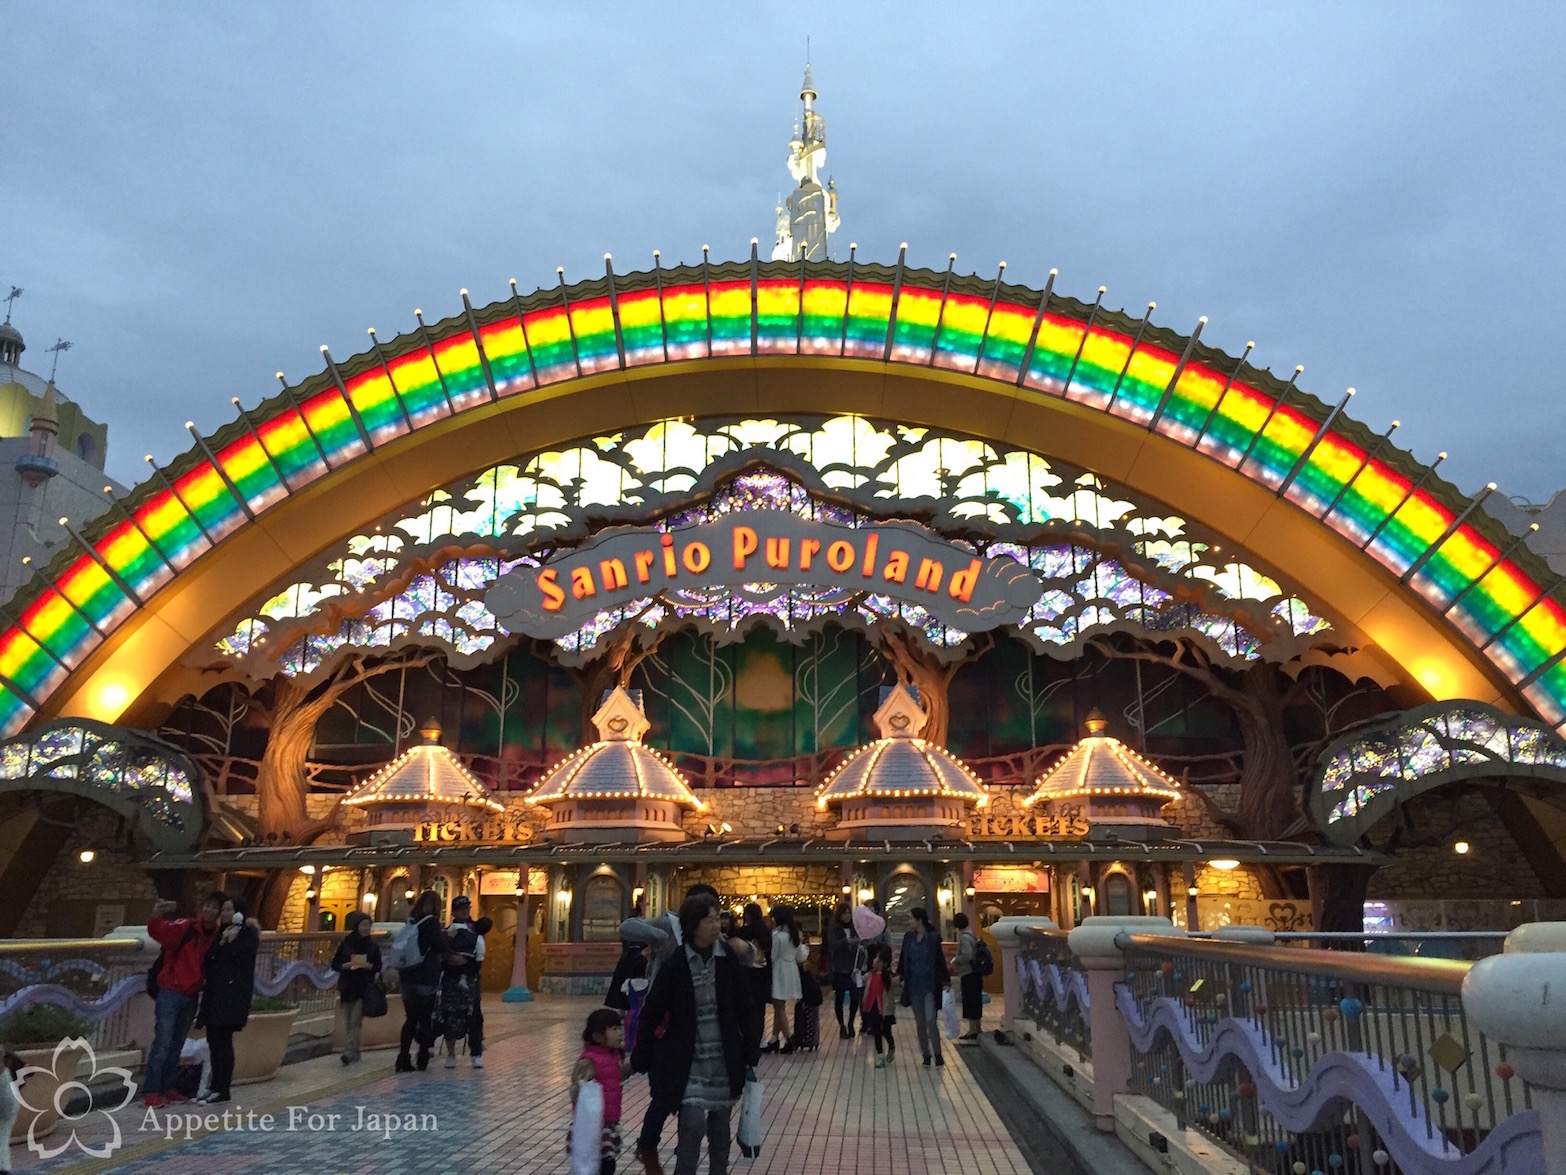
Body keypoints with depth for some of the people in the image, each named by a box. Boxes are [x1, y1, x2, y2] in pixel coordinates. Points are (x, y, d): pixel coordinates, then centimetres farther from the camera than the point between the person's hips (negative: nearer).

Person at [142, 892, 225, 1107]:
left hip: (191, 996, 5)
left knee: (176, 1045, 12)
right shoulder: (185, 927, -12)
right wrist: (156, 917, -50)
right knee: (162, 1043, -6)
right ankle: (151, 1091, -1)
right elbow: (159, 932, -29)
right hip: (170, 992, -5)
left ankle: (166, 1087, 20)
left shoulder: (216, 936, 4)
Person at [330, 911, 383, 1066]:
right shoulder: (345, 943, 2)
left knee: (356, 1020, -10)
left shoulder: (373, 945, 1)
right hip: (347, 987, 2)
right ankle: (354, 1050, 19)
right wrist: (346, 965, -14)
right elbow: (335, 964, 4)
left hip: (364, 988, -2)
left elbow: (378, 966, 5)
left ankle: (349, 1050, -13)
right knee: (349, 1021, 7)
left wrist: (369, 966, -15)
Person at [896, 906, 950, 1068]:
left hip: (930, 986, -4)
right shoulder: (908, 937, 4)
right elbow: (903, 959, 9)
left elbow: (940, 961, -6)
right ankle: (926, 1055, 20)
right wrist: (899, 974, -5)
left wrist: (945, 981, -11)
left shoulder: (933, 938, -8)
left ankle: (938, 1055, 2)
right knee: (920, 1023, 9)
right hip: (913, 986, 5)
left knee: (931, 1021, -12)